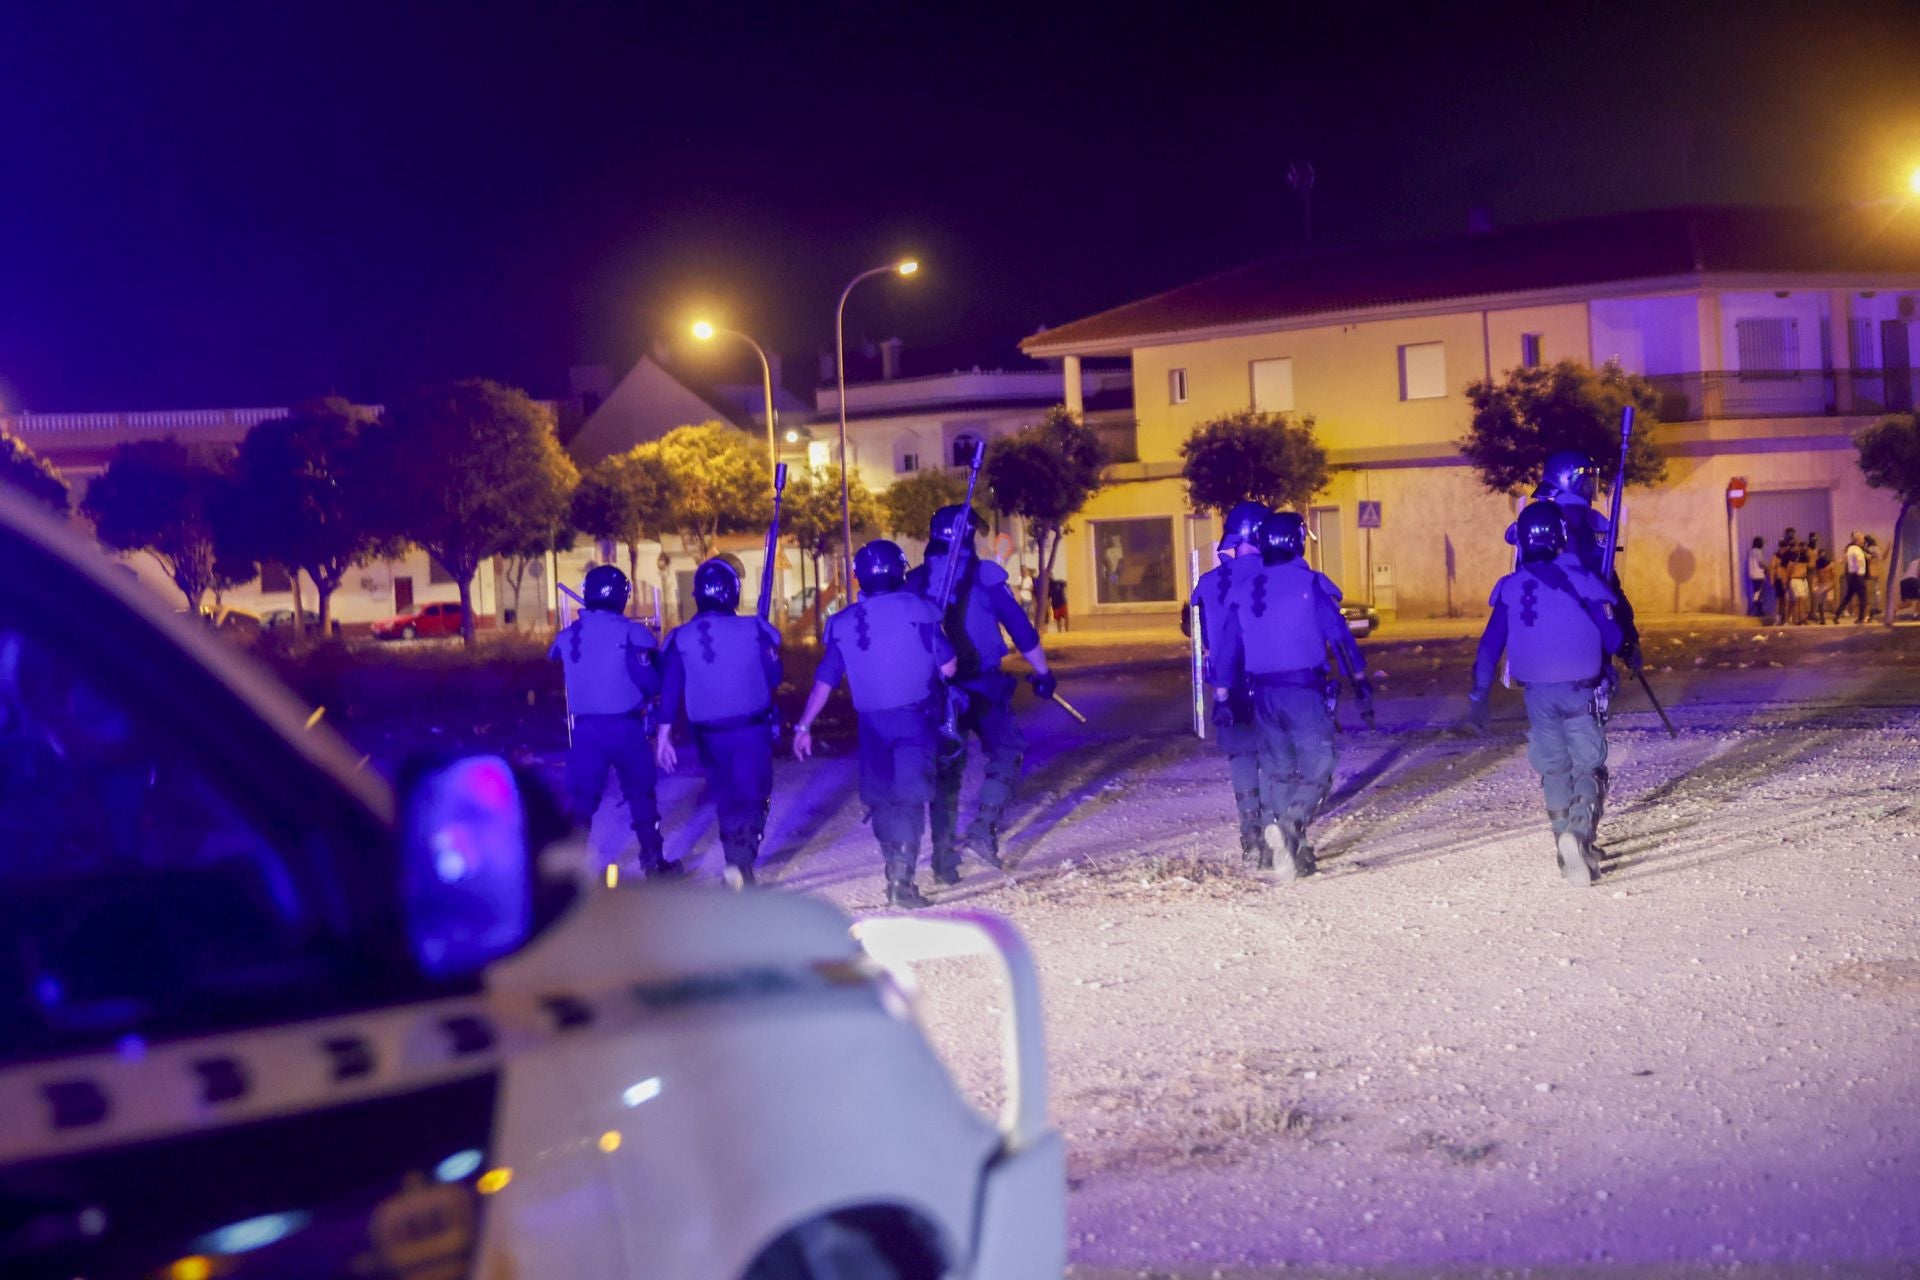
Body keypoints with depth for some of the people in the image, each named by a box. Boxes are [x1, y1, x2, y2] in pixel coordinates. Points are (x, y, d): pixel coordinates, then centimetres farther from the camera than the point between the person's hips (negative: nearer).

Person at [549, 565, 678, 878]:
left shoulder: (568, 636, 2)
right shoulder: (632, 633, -11)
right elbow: (652, 683, -12)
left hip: (586, 728, 2)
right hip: (625, 727, -2)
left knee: (580, 798, 5)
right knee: (641, 793, 13)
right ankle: (653, 860, 20)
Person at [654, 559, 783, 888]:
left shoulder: (680, 639, -3)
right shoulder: (753, 630, -9)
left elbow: (669, 690, -5)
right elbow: (774, 678, 0)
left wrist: (664, 735, -3)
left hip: (710, 735, 3)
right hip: (752, 729, -3)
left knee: (726, 798, 19)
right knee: (753, 797, 1)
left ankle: (737, 863, 26)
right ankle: (742, 860, -21)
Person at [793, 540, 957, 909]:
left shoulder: (843, 622, 3)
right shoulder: (917, 608, -8)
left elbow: (824, 680, 5)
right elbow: (947, 667, -8)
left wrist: (804, 726, 12)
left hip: (872, 721, 4)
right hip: (916, 716, -3)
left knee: (881, 795, 18)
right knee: (910, 795, -7)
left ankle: (895, 864, 31)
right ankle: (901, 877, -20)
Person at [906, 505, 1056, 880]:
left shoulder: (915, 581, 5)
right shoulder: (984, 575, -7)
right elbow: (1019, 628, -6)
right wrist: (1042, 672, 4)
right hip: (981, 686, -4)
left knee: (945, 770, 13)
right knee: (1005, 754, 8)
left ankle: (943, 856, 12)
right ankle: (982, 830, -11)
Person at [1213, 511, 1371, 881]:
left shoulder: (1243, 588, 7)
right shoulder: (1309, 584, -6)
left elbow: (1229, 646, 10)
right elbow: (1339, 635, -4)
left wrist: (1222, 696, 15)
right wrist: (1360, 680, 6)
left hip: (1263, 693, 5)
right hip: (1304, 690, -5)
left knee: (1276, 770, 15)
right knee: (1316, 770, -1)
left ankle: (1274, 847, 11)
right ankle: (1289, 826, -25)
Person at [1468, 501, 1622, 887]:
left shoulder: (1510, 588, 1)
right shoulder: (1579, 578, -8)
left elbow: (1490, 645, 3)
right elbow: (1611, 636, -5)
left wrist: (1479, 695, 10)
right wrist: (1605, 665, 17)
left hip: (1538, 692, 3)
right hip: (1579, 691, -3)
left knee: (1554, 769, 15)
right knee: (1587, 766, 3)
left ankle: (1565, 838, 10)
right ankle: (1580, 832, -18)